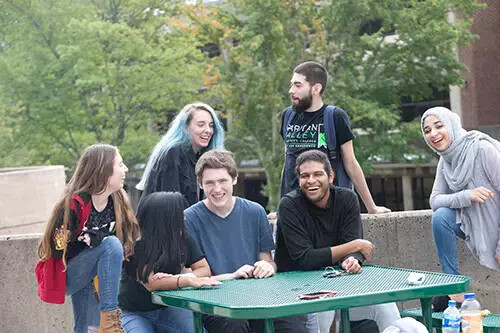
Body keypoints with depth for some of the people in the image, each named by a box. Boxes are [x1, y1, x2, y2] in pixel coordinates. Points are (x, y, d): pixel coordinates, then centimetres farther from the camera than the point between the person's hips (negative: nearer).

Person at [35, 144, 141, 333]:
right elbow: (59, 250, -22)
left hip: (88, 275, 7)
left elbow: (126, 240, 3)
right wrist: (97, 239, -22)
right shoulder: (73, 205, -24)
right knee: (111, 245, -28)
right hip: (65, 276, -7)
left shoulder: (118, 202, -5)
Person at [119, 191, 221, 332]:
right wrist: (189, 280, -42)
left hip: (168, 309, 3)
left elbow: (204, 268, -6)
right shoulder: (137, 244, -20)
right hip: (134, 313, -3)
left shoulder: (183, 238, -4)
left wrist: (175, 279, -25)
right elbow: (150, 283, -30)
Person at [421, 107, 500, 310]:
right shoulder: (446, 160, 1)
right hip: (474, 225, 6)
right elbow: (435, 201, -4)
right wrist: (467, 196, -26)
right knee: (441, 217, -19)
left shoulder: (482, 149, -21)